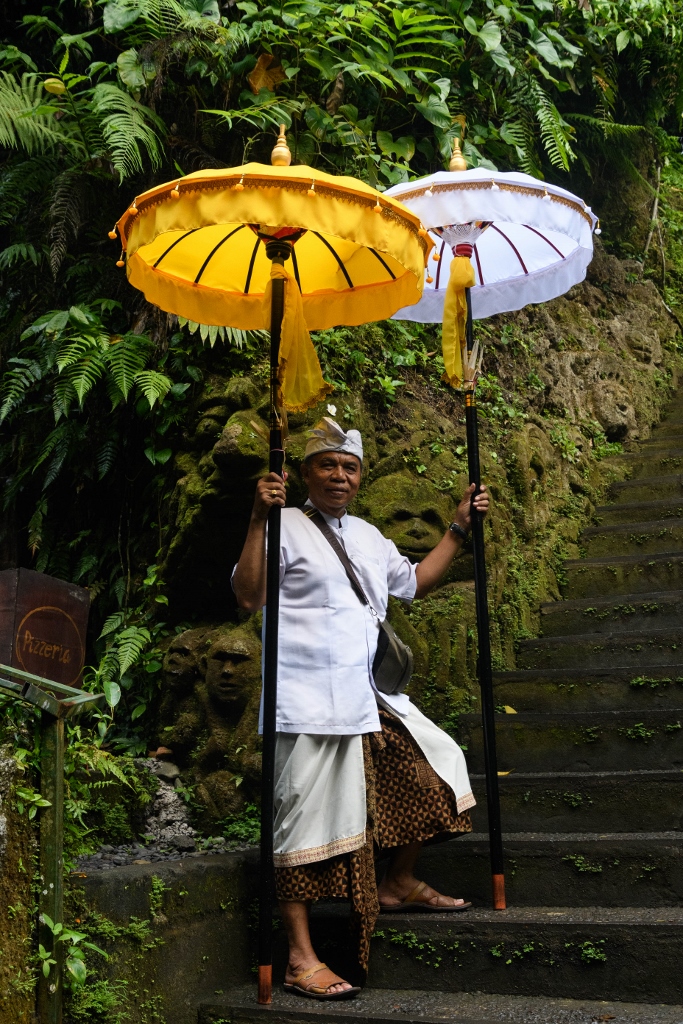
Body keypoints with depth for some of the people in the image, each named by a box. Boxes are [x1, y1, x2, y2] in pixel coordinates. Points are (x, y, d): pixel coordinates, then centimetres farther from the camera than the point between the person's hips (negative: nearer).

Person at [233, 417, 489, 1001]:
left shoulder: (367, 536, 19)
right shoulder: (287, 527, -5)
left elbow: (413, 582, 30)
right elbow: (249, 596, -17)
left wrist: (459, 529, 26)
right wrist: (259, 520, -26)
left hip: (367, 696, 9)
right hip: (309, 703, -8)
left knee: (439, 765, 16)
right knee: (309, 819, -6)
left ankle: (398, 885, 32)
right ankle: (300, 959, 2)